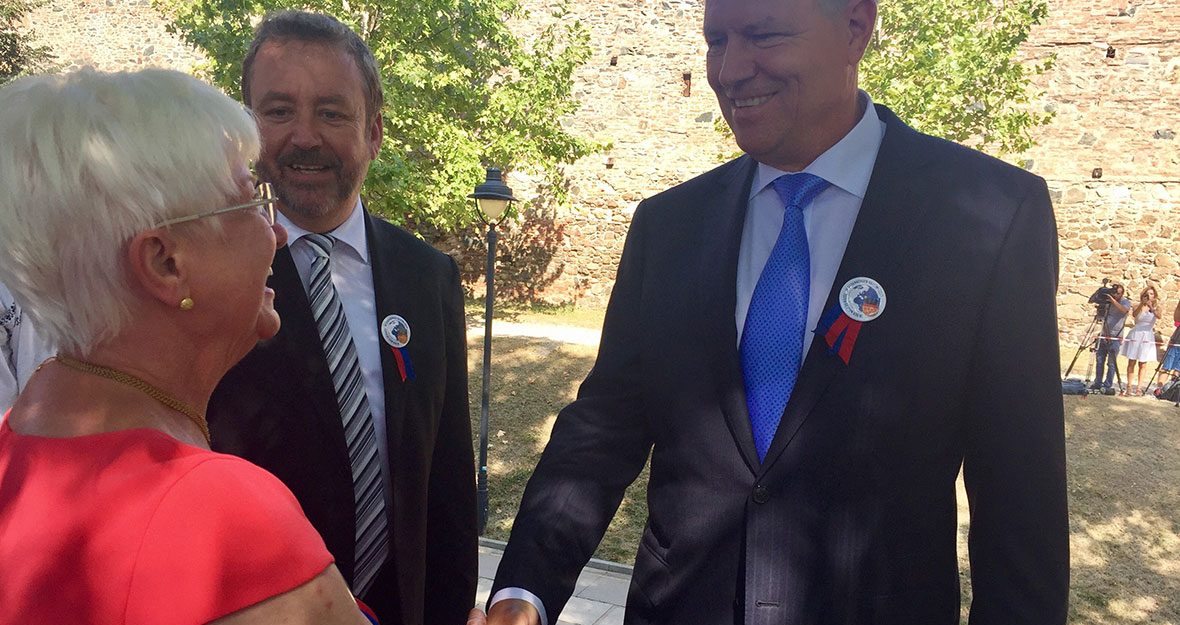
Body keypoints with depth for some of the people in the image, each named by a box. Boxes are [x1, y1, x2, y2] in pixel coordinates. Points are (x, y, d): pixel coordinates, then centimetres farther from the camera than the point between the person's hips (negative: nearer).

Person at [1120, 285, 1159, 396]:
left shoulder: (1155, 308, 5)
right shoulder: (1138, 306, 3)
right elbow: (1134, 315, -19)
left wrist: (1151, 306, -36)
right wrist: (1142, 304, -33)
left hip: (1147, 336, 1)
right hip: (1135, 335, -1)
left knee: (1142, 364, 3)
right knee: (1132, 362, -2)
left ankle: (1139, 388, 6)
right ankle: (1129, 387, 0)